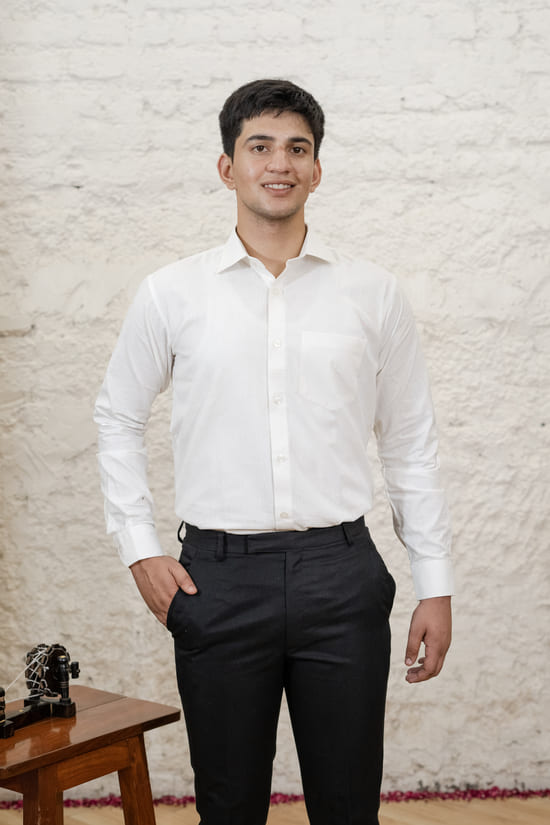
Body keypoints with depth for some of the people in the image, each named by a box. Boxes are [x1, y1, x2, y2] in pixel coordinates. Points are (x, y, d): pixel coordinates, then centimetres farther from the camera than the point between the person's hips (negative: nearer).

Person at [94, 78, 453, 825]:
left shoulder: (374, 295, 4)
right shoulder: (172, 295, 3)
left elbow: (411, 444, 8)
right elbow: (118, 418, 14)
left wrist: (436, 583, 6)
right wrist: (139, 548, 5)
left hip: (341, 574, 1)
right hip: (219, 577, 0)